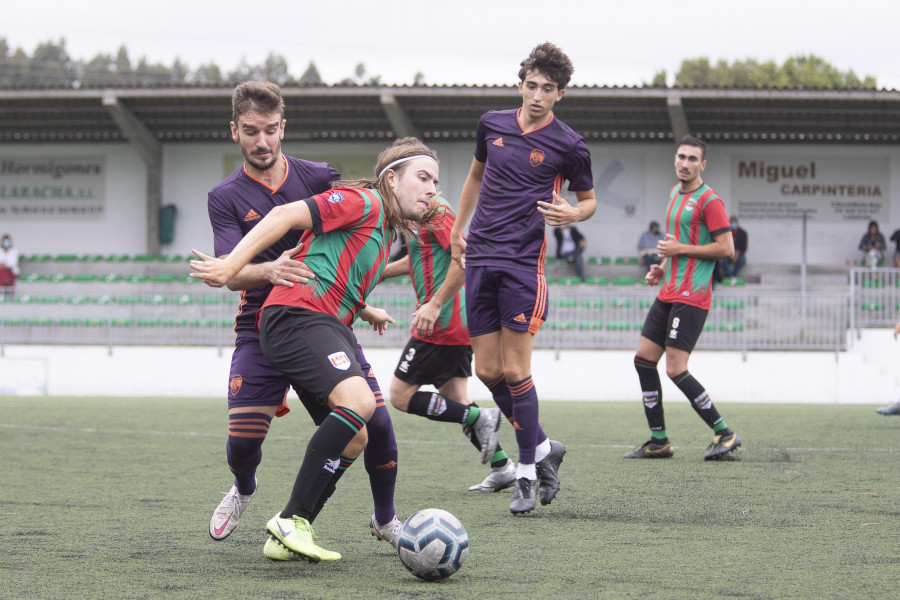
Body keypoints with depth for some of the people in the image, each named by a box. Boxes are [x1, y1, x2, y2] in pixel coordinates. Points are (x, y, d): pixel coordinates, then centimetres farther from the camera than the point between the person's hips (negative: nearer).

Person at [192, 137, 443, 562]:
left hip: (326, 326, 10)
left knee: (355, 437, 1)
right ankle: (291, 521, -25)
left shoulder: (387, 231, 27)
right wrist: (231, 267, -17)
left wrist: (365, 311, 39)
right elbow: (286, 215, -12)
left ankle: (285, 538, 5)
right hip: (298, 315, -10)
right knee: (359, 400, -28)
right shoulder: (364, 201, -4)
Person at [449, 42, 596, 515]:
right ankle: (543, 448, 22)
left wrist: (573, 213, -14)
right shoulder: (492, 124, 9)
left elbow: (589, 199, 9)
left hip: (524, 262, -5)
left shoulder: (568, 145, -4)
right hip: (480, 258, 5)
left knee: (515, 371, -9)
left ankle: (527, 474, 3)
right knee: (488, 371, 4)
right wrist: (457, 230, 26)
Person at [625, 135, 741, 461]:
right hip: (668, 294, 9)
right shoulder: (675, 193, 17)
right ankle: (659, 441, 12)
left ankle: (725, 434, -5)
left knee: (676, 370, -14)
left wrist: (680, 250, -15)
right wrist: (663, 267, 14)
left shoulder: (709, 201, -10)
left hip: (691, 297, -9)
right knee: (643, 359, 5)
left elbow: (727, 249, -16)